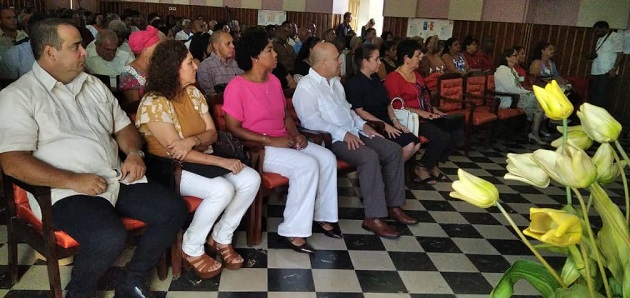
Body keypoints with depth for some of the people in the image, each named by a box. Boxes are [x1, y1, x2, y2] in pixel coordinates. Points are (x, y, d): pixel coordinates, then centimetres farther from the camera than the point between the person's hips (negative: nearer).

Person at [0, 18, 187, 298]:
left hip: (117, 181, 7)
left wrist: (134, 152, 0)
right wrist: (72, 181, -22)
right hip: (65, 191, -6)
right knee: (109, 238, -33)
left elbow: (123, 126, 22)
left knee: (173, 209, -9)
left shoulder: (94, 84, 16)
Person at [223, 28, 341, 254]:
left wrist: (296, 134, -3)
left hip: (284, 142, 8)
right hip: (257, 148, -8)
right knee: (307, 165, -27)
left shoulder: (274, 80, 10)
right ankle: (293, 231, -17)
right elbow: (233, 129, -16)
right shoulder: (237, 86, -13)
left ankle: (323, 216, 5)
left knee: (327, 158, -9)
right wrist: (270, 141, -20)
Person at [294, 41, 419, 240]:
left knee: (394, 150, -2)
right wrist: (343, 134, -24)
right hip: (332, 139, -9)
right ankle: (373, 217, -25)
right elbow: (311, 121, -22)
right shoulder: (306, 87, -10)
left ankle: (393, 205, 4)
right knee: (370, 157, -32)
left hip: (353, 133, 9)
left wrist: (362, 124, 10)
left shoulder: (335, 82, 19)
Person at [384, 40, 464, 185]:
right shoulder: (393, 78, -11)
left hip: (427, 117, 9)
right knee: (442, 137, -26)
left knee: (458, 132, -6)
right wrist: (420, 112, -20)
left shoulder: (416, 74, 17)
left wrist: (433, 110, 10)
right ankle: (422, 167, -3)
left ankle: (434, 164, 10)